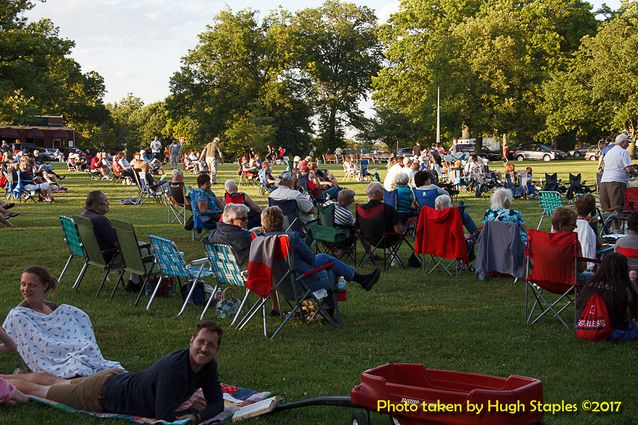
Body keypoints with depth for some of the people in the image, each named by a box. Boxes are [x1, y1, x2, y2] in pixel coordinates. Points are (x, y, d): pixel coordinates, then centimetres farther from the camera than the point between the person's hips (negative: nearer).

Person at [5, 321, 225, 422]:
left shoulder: (208, 365, -16)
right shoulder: (173, 368, -39)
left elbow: (217, 403, -12)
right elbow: (165, 417, -39)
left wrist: (197, 416, -30)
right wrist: (193, 410, -26)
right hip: (101, 393, -7)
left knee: (61, 384, 33)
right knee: (38, 390, 16)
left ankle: (18, 375, 55)